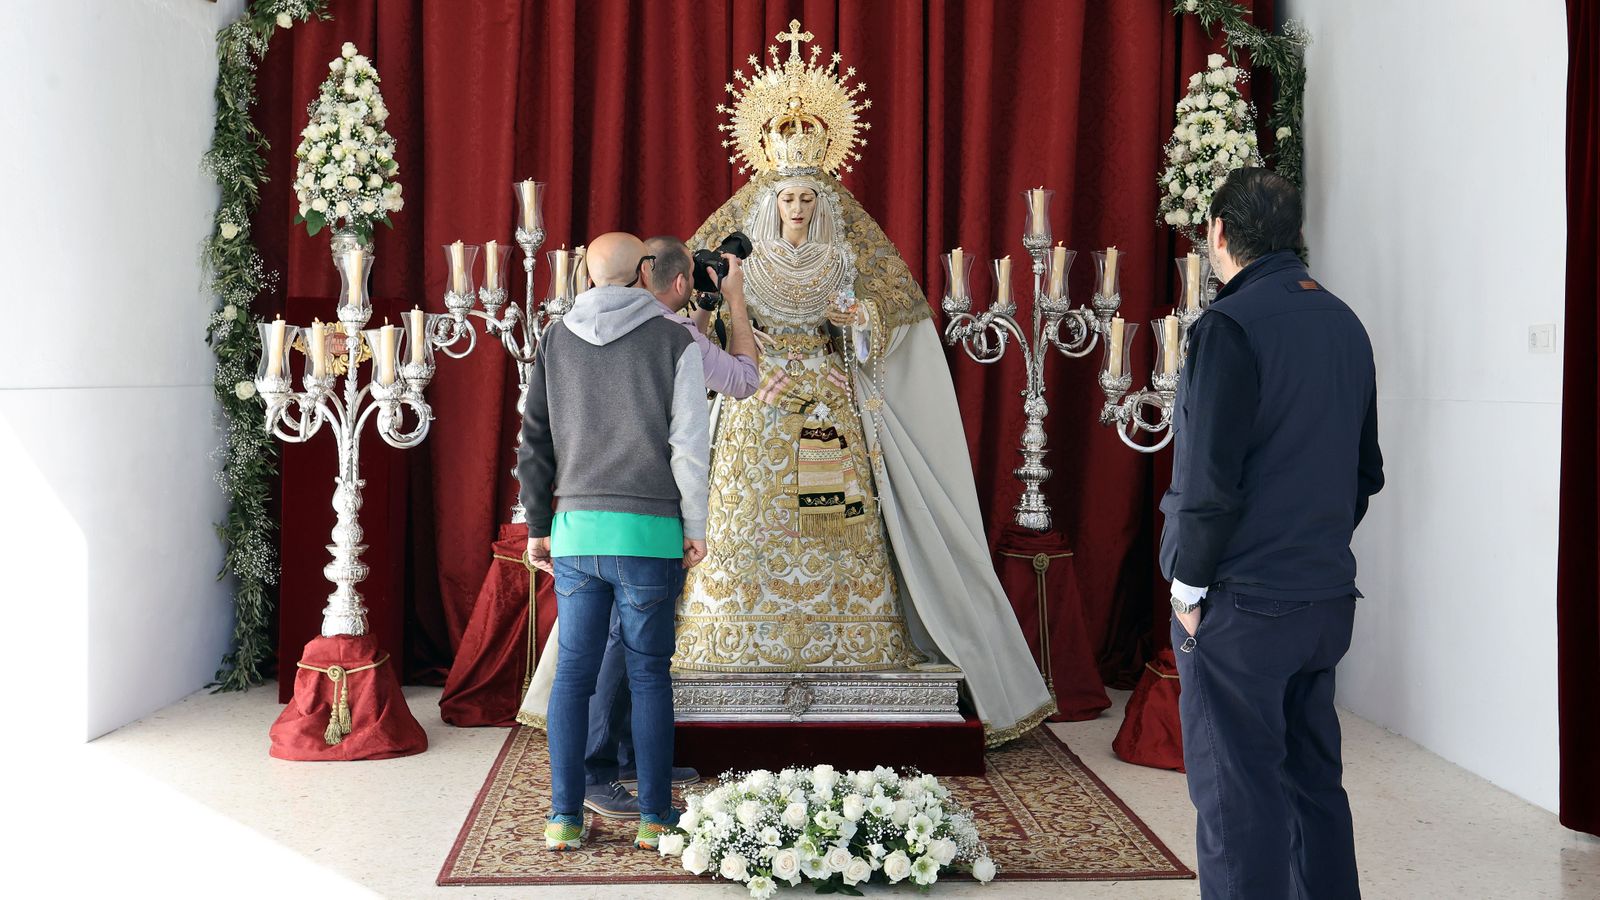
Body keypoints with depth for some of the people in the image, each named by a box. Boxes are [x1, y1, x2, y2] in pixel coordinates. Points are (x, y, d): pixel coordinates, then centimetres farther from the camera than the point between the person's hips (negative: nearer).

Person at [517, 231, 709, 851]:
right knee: (648, 676, 5)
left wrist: (538, 526, 15)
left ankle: (565, 817, 10)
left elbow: (534, 442, 9)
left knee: (573, 673, 8)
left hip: (575, 528, 3)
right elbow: (689, 445, -4)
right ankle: (656, 817, 11)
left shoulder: (555, 341, 9)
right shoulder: (675, 342, -1)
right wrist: (695, 527, 4)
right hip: (649, 529, -3)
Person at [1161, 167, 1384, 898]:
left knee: (1236, 794, 1)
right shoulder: (1344, 324, 9)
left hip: (1242, 603, -8)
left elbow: (1208, 480, -19)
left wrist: (1187, 585, -8)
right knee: (1313, 777, 18)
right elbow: (1366, 470, 15)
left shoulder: (1229, 326, -15)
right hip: (1328, 596, 8)